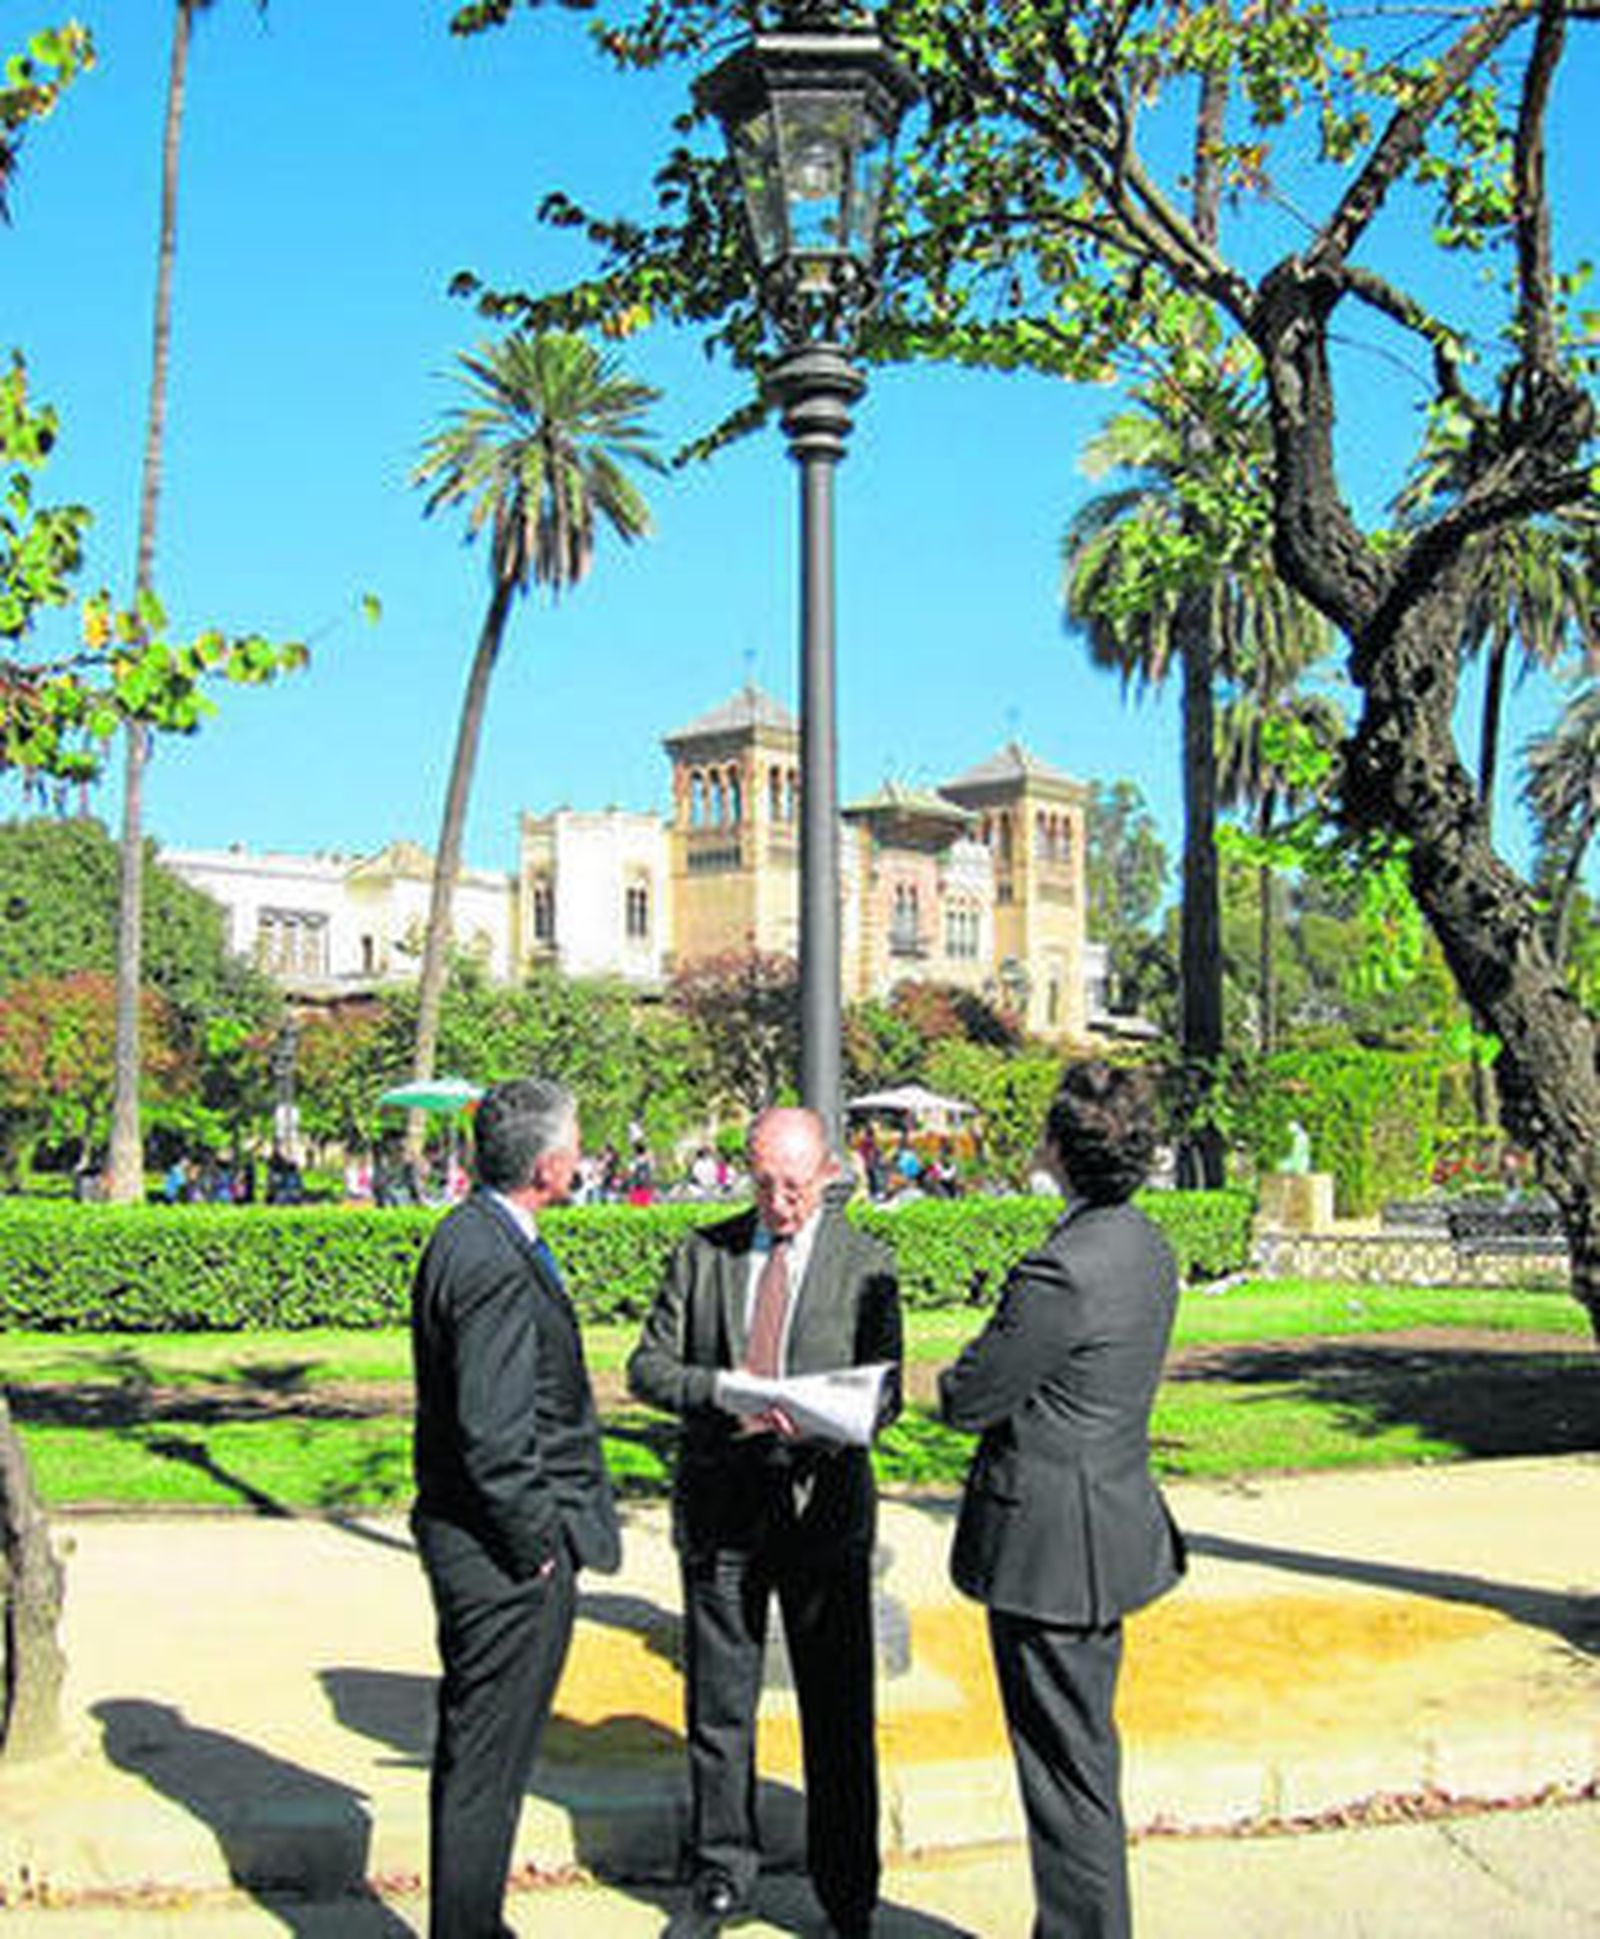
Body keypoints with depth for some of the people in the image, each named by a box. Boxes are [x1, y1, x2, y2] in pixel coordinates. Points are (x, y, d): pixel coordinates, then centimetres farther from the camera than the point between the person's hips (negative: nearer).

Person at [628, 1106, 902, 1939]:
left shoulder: (865, 1266, -1)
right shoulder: (702, 1254, 4)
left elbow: (883, 1393, -2)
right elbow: (647, 1366, 3)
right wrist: (718, 1389, -17)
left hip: (823, 1504, -1)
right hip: (718, 1506, 2)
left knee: (839, 1712, 6)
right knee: (718, 1707, 12)